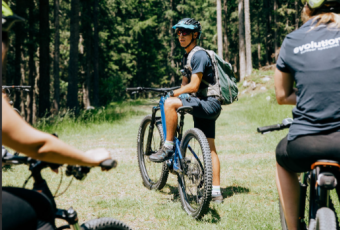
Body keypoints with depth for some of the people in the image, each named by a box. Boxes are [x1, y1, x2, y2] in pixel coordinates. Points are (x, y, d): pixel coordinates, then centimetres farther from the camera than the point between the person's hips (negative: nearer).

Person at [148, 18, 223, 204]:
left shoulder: (199, 55, -14)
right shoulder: (186, 57, 17)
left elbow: (193, 87, -21)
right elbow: (185, 85, 23)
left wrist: (172, 94, -10)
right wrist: (176, 94, 6)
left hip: (209, 104, -10)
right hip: (205, 106, 10)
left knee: (170, 103, -25)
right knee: (209, 148, 9)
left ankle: (168, 148, -14)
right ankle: (216, 192, 12)